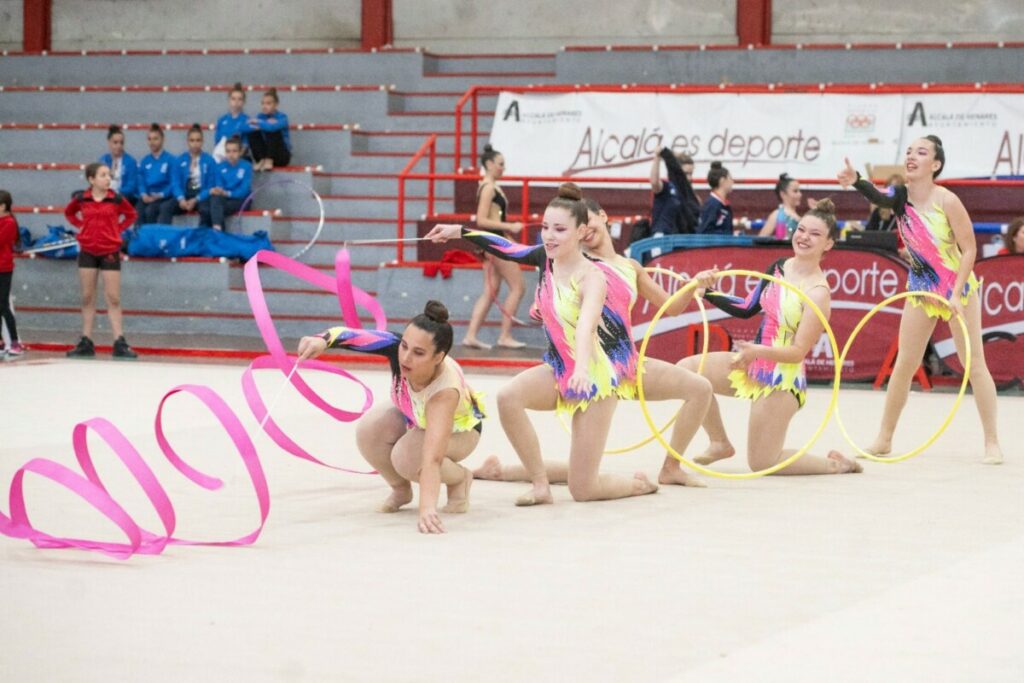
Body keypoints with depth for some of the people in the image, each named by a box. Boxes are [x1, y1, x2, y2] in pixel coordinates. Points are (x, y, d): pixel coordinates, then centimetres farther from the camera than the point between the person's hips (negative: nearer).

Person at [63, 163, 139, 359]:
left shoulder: (116, 199, -4)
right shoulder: (81, 198, -1)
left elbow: (131, 215, 10)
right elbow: (69, 213, 17)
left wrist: (117, 229, -1)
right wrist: (81, 225, 3)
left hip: (110, 253, -1)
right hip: (88, 252, 2)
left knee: (113, 299, -3)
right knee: (87, 299, 7)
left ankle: (120, 343, -2)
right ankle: (86, 343, 13)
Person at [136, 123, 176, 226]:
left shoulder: (170, 160, 0)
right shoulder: (144, 161, 15)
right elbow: (141, 182, 13)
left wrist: (160, 195, -17)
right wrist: (143, 194, -9)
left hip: (164, 198, -4)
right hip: (147, 197, 4)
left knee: (150, 210, -34)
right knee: (139, 210, -29)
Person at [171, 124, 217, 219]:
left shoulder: (209, 161, 2)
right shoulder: (179, 161, 8)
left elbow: (211, 186, -2)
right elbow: (175, 183, 2)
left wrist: (196, 200, -16)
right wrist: (181, 199, -19)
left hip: (202, 197, -2)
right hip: (184, 197, 2)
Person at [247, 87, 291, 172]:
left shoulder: (282, 117, -11)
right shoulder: (260, 116, 1)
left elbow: (273, 127, -35)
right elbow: (246, 127, -18)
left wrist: (258, 122, -20)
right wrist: (265, 125, -27)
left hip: (282, 155, -4)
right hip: (265, 153, 4)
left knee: (272, 131, -27)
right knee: (253, 132, -16)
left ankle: (269, 161, -26)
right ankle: (261, 161, -18)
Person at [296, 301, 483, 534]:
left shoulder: (445, 388, -44)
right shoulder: (398, 347, -33)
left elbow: (432, 459, -54)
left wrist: (427, 508, -66)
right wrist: (323, 340, -70)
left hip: (459, 428, -4)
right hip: (414, 417, 5)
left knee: (408, 458, -33)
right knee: (369, 429, -26)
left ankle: (460, 479, -1)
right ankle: (401, 489, 3)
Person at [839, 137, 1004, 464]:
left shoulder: (947, 201, -20)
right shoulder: (901, 197, -9)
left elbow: (969, 249, -17)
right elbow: (877, 196, -31)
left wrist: (956, 294, -23)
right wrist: (855, 181, -52)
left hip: (958, 288, -4)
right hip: (922, 290, 4)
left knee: (975, 365, -2)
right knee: (904, 365, 7)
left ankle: (992, 443, 6)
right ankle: (883, 440, 15)